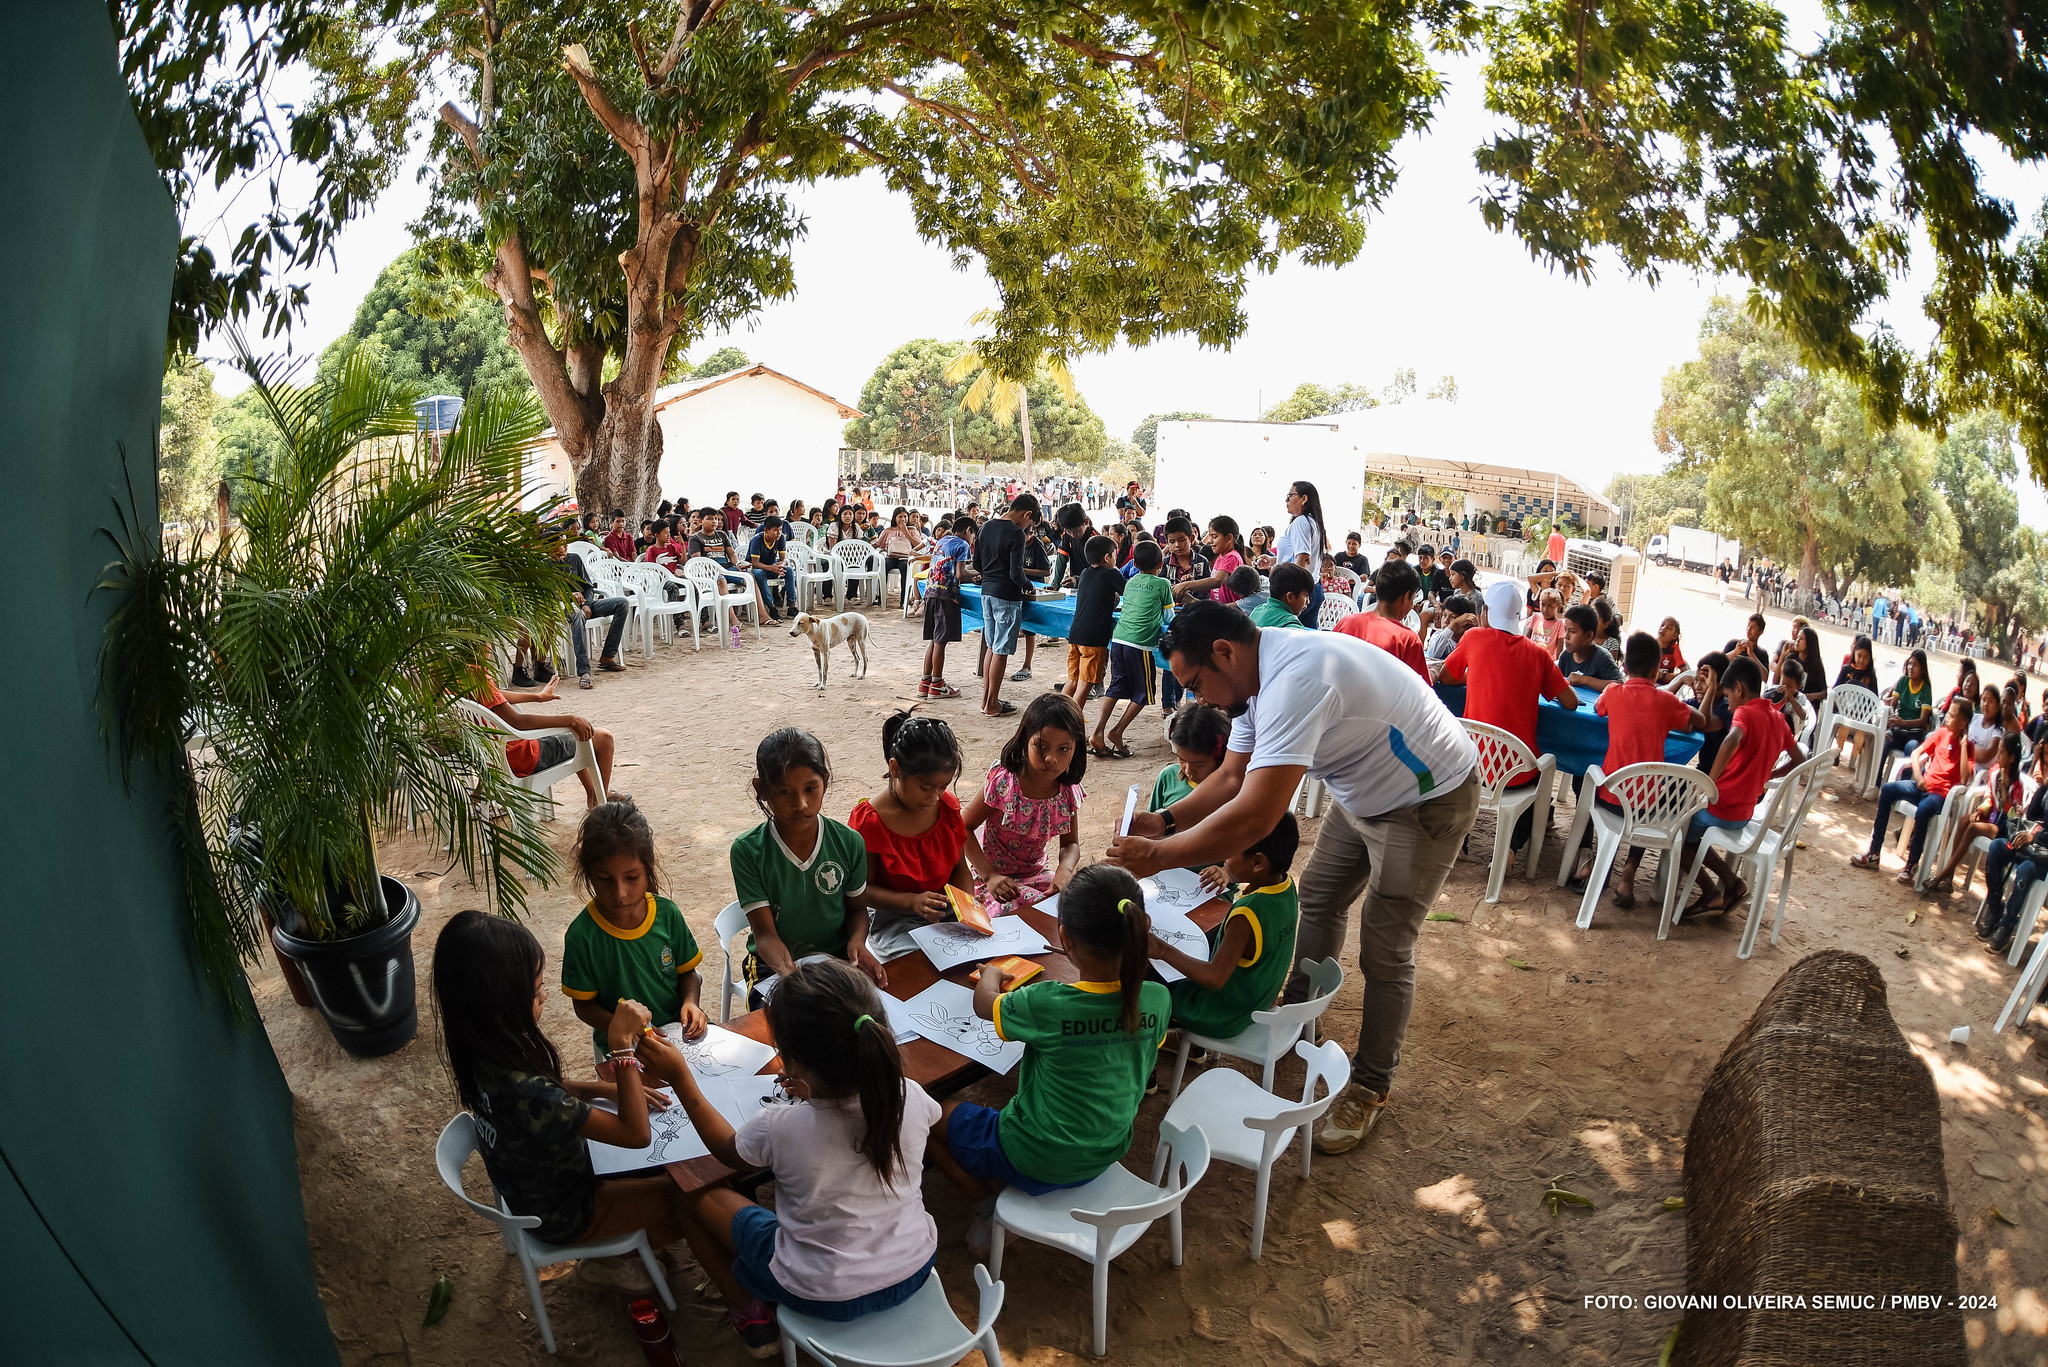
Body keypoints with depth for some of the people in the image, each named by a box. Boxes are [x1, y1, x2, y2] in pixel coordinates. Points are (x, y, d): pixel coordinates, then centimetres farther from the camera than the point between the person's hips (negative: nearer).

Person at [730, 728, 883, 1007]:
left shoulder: (849, 842, -5)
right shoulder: (747, 851, -12)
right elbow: (764, 932, -13)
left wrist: (857, 943, -13)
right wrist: (788, 971, -34)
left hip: (837, 958, 3)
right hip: (773, 965, -2)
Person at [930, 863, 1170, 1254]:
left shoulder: (1046, 1005, -31)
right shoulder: (1157, 1000, -18)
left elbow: (984, 1003, -8)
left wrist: (992, 975, 14)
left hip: (1035, 1163, -4)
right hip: (1106, 1155, 5)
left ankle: (990, 1210, 14)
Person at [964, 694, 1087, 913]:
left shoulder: (1068, 791, -6)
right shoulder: (1002, 781, -20)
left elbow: (1070, 844, 4)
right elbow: (964, 828, -14)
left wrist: (1065, 869, -21)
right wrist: (989, 875, -22)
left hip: (1035, 875, 5)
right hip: (997, 879, -5)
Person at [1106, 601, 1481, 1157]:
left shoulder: (1296, 679, -38)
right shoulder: (1256, 678, -6)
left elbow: (1254, 816, -43)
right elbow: (1232, 777, 4)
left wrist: (1158, 855, -34)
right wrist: (1165, 820, -10)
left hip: (1429, 801, -9)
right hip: (1364, 793, 9)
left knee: (1385, 951, -3)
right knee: (1318, 899, 18)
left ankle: (1371, 1088, 15)